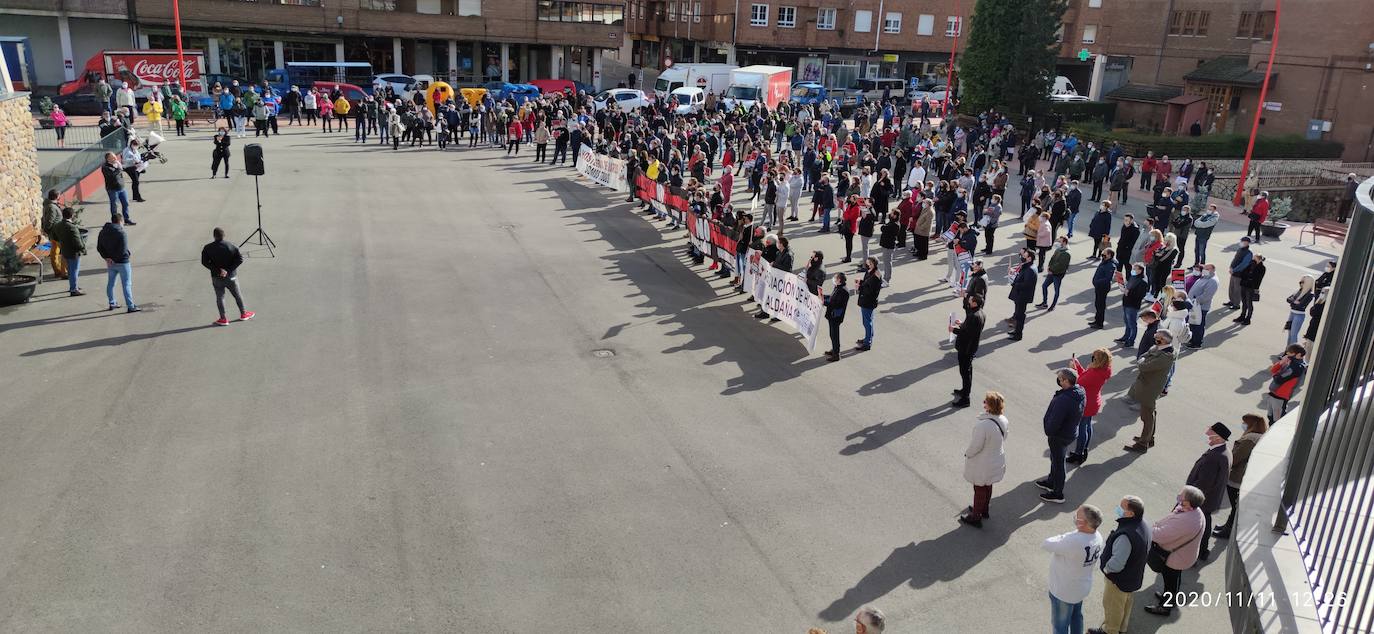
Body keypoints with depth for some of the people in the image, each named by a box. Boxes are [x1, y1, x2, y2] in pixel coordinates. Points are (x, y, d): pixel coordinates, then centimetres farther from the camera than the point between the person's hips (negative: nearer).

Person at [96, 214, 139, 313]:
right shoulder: (121, 233, -19)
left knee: (110, 283, 18)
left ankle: (112, 303, 29)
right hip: (122, 262, -7)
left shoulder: (103, 232, 5)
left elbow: (99, 247, 6)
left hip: (110, 262, 7)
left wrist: (106, 257, -3)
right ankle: (130, 306, -1)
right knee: (127, 284, -2)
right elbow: (123, 250, -25)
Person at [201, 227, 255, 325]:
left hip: (217, 277, -1)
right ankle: (243, 314, 29)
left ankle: (223, 319, 11)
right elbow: (240, 259, -12)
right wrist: (229, 269, -13)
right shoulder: (231, 246, -8)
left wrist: (218, 269, -13)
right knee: (237, 295, 16)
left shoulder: (208, 248, -9)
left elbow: (204, 262, -12)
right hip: (231, 276, 1)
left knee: (219, 297, 9)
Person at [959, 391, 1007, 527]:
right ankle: (984, 510, 48)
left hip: (982, 466, -7)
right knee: (988, 486, 27)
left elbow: (975, 446, -27)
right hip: (996, 462, 7)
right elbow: (1003, 438, 3)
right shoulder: (1003, 420, -13)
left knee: (979, 490, 13)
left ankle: (976, 517, 32)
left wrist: (967, 454, -6)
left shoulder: (983, 425, -37)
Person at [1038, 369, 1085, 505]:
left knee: (1058, 462, 11)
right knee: (1055, 458, 29)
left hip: (1059, 436, -9)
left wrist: (1048, 432, -12)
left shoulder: (1063, 400, -38)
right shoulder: (1080, 391, -9)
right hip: (1071, 431, 9)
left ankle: (1057, 493, 30)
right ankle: (1051, 482, 51)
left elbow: (1054, 422, -30)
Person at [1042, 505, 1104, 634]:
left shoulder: (1073, 541, -40)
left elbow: (1045, 544, -28)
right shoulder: (1097, 537, -13)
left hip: (1063, 592, -7)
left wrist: (1060, 537, -10)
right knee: (1076, 616, 31)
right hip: (1082, 587, 7)